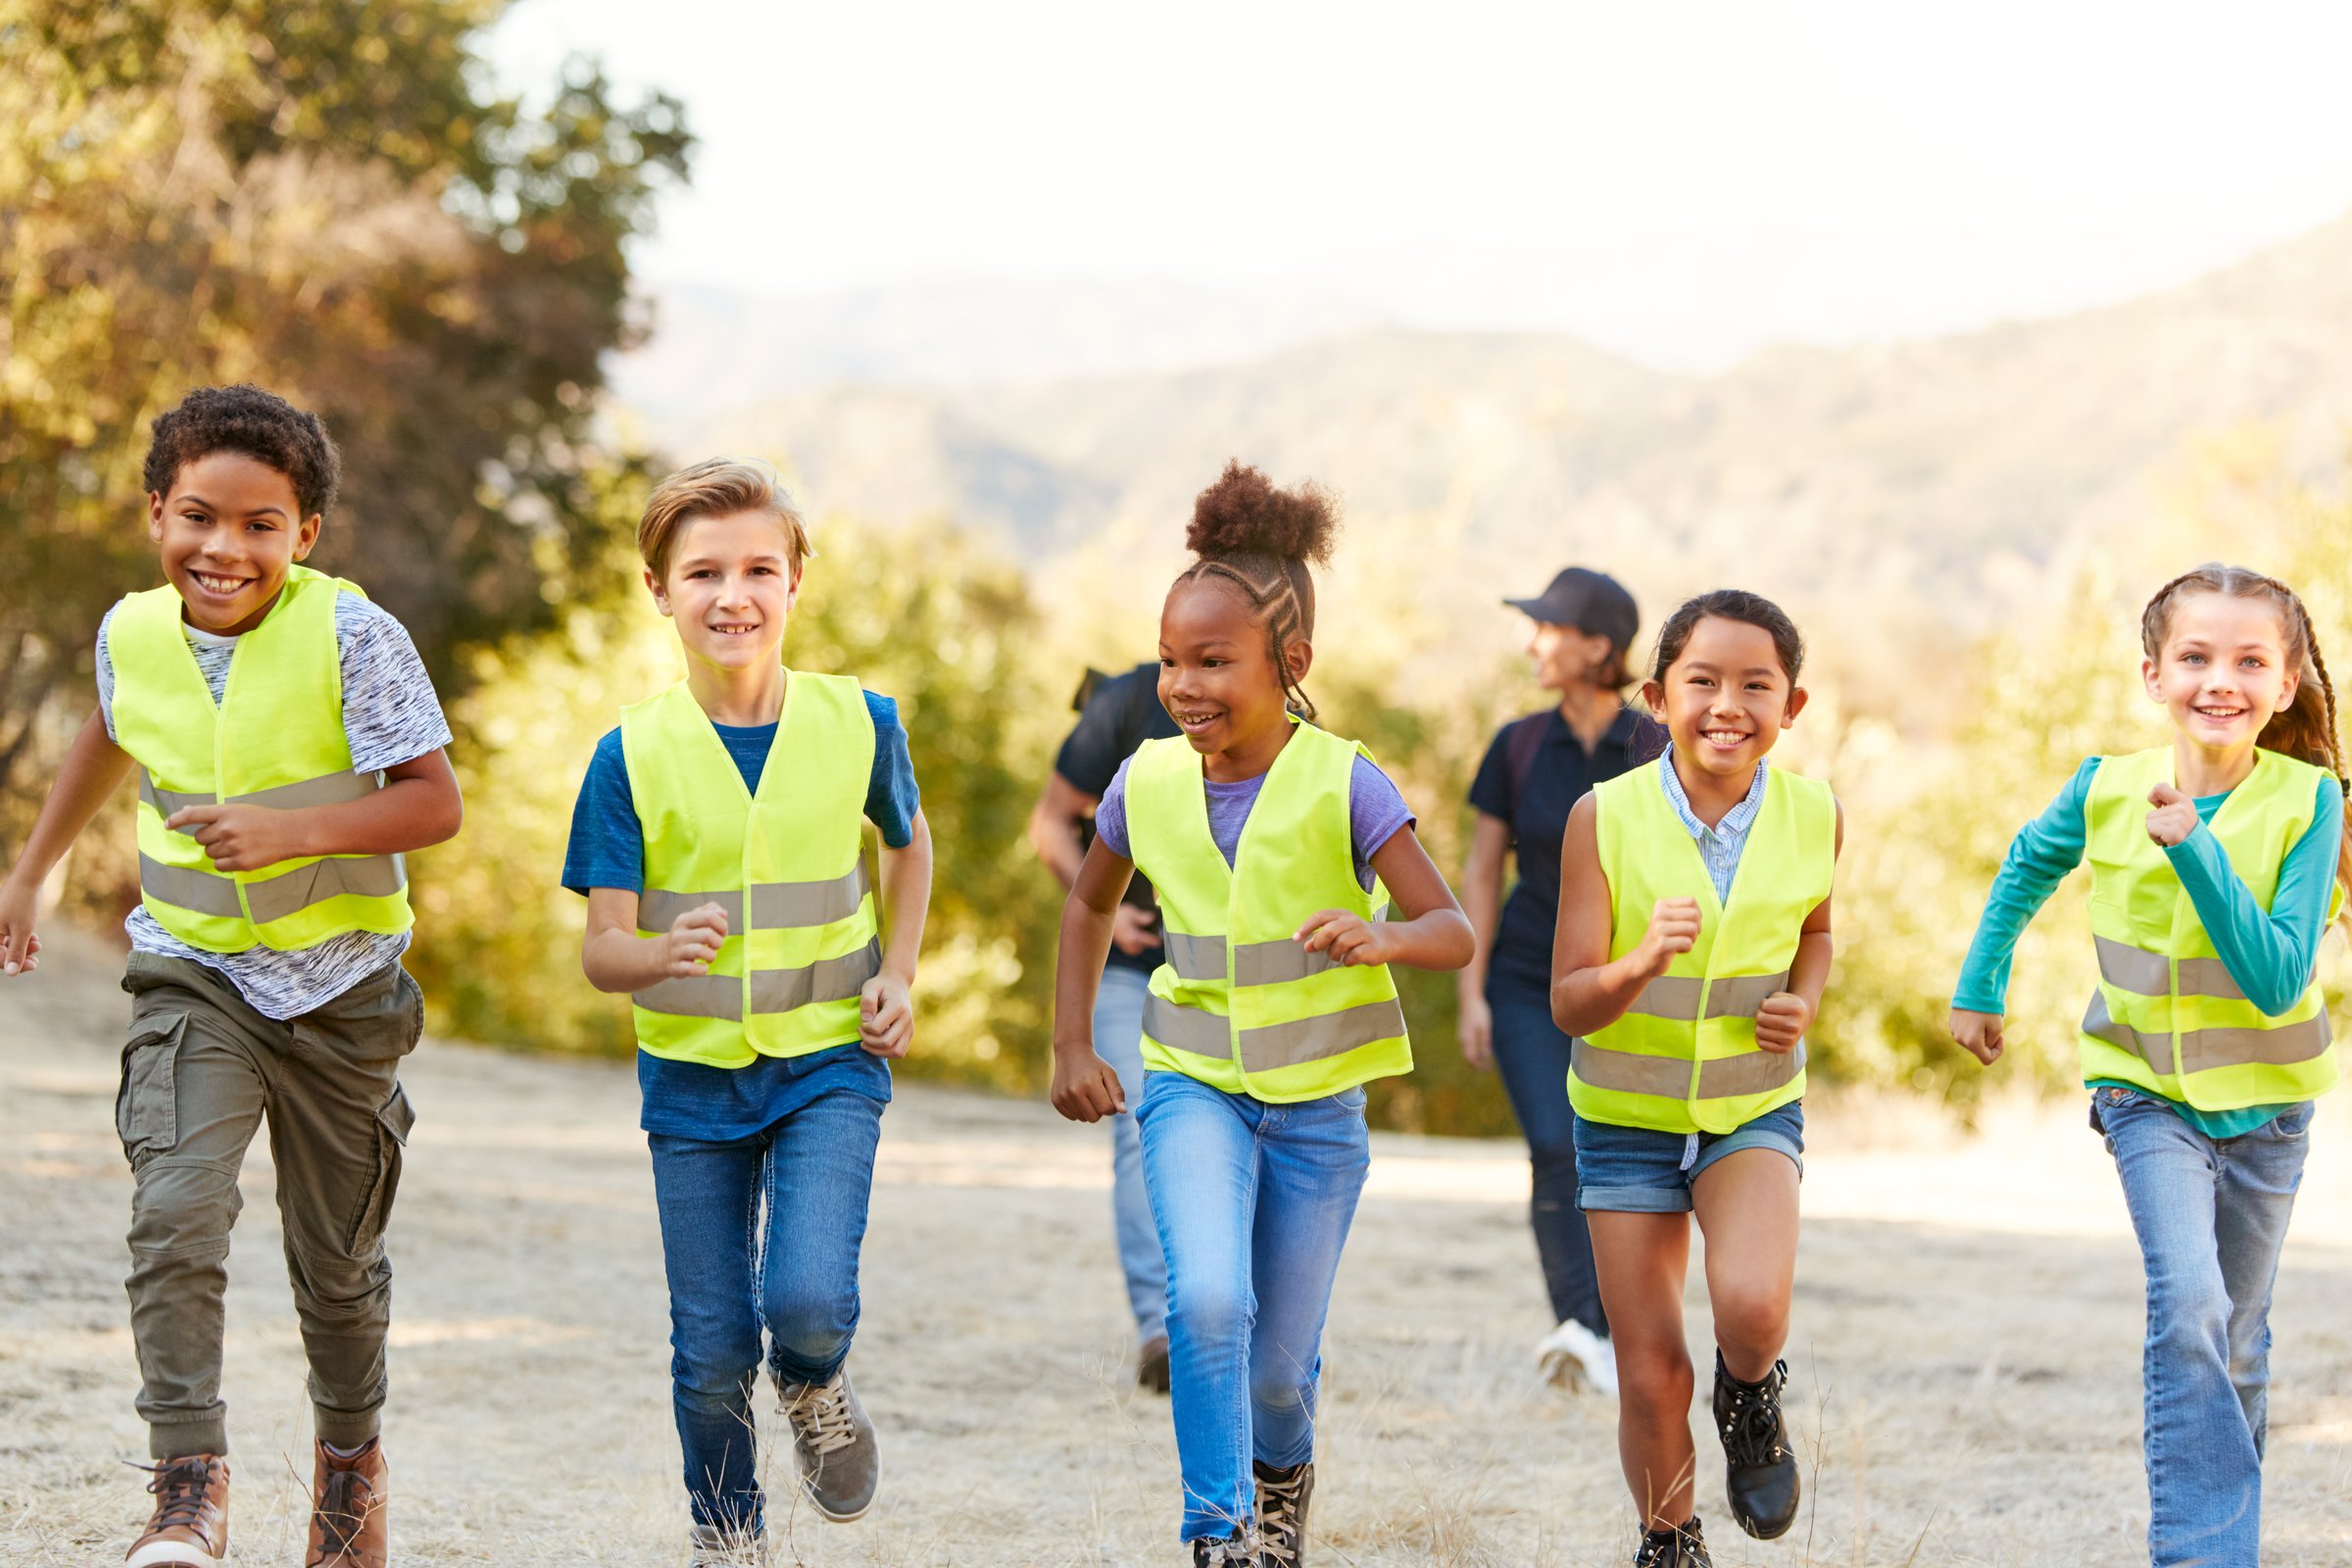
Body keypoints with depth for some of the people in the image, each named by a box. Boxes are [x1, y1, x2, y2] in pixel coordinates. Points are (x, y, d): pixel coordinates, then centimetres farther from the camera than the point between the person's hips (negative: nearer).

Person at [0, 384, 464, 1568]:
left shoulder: (350, 636, -18)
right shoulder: (131, 635, -4)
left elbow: (433, 803, -18)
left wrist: (288, 831, -31)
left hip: (340, 984, -2)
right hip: (193, 972, 2)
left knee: (337, 1260, 13)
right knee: (175, 1217, -21)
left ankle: (351, 1449, 41)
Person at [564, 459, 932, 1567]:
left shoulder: (857, 723, -5)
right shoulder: (635, 756, -9)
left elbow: (907, 842, 16)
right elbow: (601, 950, -10)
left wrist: (898, 975, 3)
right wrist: (664, 954, -33)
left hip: (829, 1062, 0)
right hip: (691, 1070, 0)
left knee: (809, 1301, -19)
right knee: (712, 1347, 5)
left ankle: (816, 1390, 17)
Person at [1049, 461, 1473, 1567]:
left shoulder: (1341, 785, -15)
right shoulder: (1148, 784, -5)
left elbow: (1453, 932, -20)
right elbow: (1091, 902, 15)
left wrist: (1380, 939, -42)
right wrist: (1071, 1045, 9)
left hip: (1316, 1101, -1)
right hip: (1192, 1085, 1)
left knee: (1279, 1363, 9)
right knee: (1207, 1300, -25)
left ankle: (1282, 1472, 43)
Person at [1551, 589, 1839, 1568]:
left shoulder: (1812, 816, -9)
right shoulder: (1607, 817, -16)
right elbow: (1570, 1003, -15)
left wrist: (1804, 1003, -6)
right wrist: (1642, 963, -35)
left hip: (1754, 1109, 0)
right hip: (1626, 1115, 0)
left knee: (1752, 1308, -26)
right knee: (1650, 1374, 3)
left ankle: (1751, 1400, 9)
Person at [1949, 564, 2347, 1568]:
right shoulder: (2107, 790, -11)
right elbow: (2029, 866, 12)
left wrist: (2196, 851, -32)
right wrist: (1978, 987, 15)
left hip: (2264, 1100, 0)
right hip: (2147, 1091, 0)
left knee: (2235, 1340, 13)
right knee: (2188, 1305, -22)